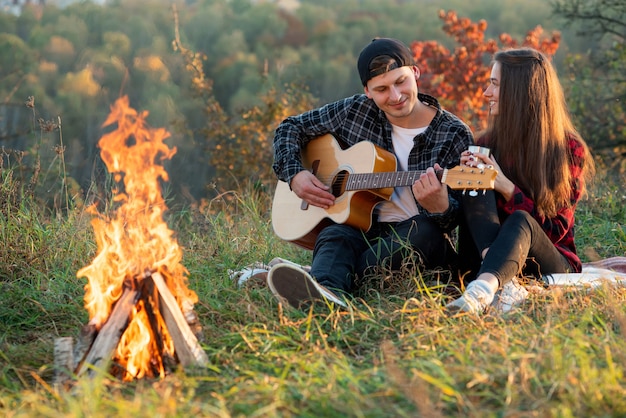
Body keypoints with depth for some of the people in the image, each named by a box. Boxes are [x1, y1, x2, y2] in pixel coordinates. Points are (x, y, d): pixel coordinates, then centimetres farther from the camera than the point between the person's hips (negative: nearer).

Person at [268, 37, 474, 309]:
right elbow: (291, 127, 16)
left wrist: (441, 207, -32)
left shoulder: (454, 136, -4)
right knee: (334, 236, -32)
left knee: (423, 229, -36)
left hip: (414, 239, -1)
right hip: (361, 231, 2)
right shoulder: (355, 112, 5)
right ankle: (324, 290, -67)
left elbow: (460, 217, -7)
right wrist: (294, 174, -3)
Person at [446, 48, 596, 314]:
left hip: (553, 265, -3)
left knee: (521, 221, -35)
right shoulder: (486, 143, 8)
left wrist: (506, 187, -18)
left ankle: (481, 291, -66)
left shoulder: (569, 150, -2)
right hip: (486, 265, 3)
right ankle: (500, 287, -45)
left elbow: (556, 229, -7)